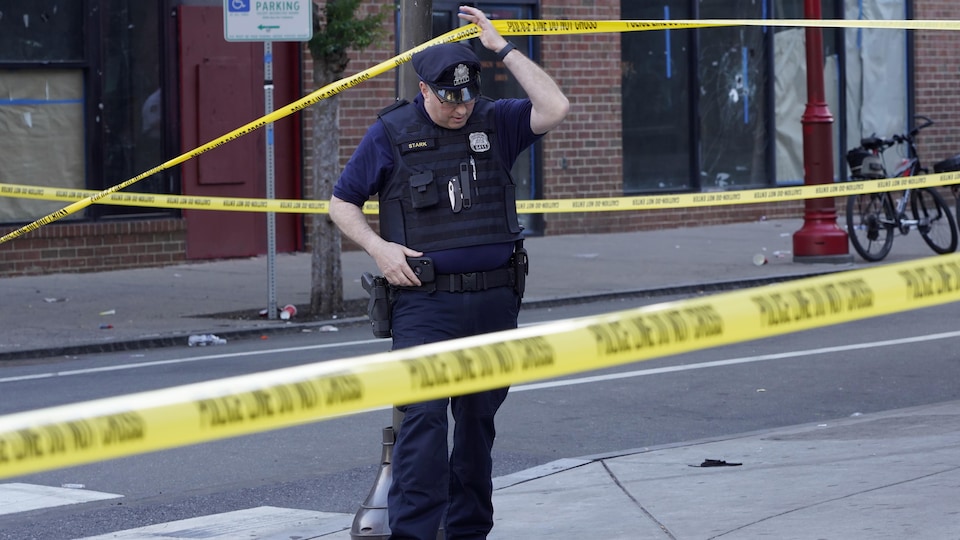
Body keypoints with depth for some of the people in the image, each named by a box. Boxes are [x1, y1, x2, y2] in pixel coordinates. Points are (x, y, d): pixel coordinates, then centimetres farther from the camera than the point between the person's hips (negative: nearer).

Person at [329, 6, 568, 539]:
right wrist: (378, 248, -8)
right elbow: (342, 203, 8)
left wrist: (503, 47, -8)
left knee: (478, 418, 11)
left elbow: (556, 109, -10)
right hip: (426, 301, -3)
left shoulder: (495, 123, 6)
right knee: (424, 416, -14)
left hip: (495, 299, 3)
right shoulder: (391, 134, 1)